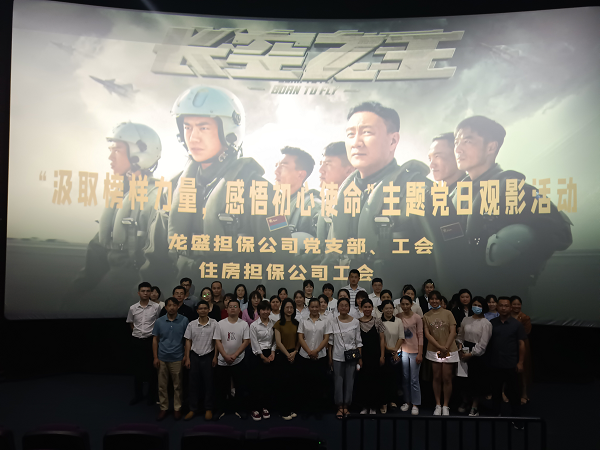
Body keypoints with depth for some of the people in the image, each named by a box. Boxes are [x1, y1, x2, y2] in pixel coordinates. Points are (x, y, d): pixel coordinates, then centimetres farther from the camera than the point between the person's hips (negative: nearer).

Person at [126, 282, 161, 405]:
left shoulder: (156, 307, -6)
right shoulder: (133, 308, 1)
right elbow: (131, 323, 16)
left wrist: (153, 334, -1)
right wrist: (138, 332, 8)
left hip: (151, 340, -2)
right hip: (137, 340, 2)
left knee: (152, 368, 4)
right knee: (137, 368, 10)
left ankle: (152, 395, 19)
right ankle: (138, 394, 25)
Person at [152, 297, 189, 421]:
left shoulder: (184, 320, -3)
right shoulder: (159, 321, 2)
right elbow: (155, 340, 6)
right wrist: (155, 357, 1)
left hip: (177, 359, -2)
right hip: (162, 359, 2)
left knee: (177, 385, 7)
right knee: (162, 386, 9)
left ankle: (177, 408, 20)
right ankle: (163, 408, 23)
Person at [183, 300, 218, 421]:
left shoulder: (214, 323, -5)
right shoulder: (191, 324, 1)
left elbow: (216, 341, -2)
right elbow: (188, 342, 6)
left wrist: (215, 357, -5)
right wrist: (187, 358, 2)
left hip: (208, 356, -2)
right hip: (194, 356, 2)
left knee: (208, 383, 4)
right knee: (193, 383, 7)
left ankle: (208, 409, 17)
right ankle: (193, 409, 19)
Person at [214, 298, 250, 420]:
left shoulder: (244, 324, -2)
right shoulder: (220, 324, 0)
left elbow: (246, 341, -6)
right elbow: (217, 341, -3)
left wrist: (234, 355, -14)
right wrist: (226, 356, -13)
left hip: (238, 361, -1)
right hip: (222, 361, 1)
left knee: (239, 386, 5)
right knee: (222, 387, 8)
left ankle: (240, 409, 19)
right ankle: (221, 409, 22)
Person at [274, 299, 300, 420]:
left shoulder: (296, 323, 9)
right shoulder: (279, 324, -4)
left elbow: (299, 340, 8)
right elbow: (278, 342, -8)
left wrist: (295, 352, -6)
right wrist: (288, 354, -9)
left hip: (294, 355, 4)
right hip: (282, 355, -4)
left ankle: (290, 409, 17)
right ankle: (284, 411, 8)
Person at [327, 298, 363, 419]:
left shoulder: (355, 322, 0)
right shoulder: (332, 322, 0)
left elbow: (358, 341, 3)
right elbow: (330, 341, 3)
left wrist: (360, 358, 2)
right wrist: (330, 358, 1)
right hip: (337, 357, 0)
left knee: (349, 381, 4)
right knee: (338, 381, 2)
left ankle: (346, 406, 17)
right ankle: (340, 407, 13)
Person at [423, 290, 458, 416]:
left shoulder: (447, 313, 1)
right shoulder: (426, 316, 3)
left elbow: (453, 332, -4)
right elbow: (427, 334, -3)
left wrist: (446, 347, -13)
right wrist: (440, 347, -14)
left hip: (449, 351, -1)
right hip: (434, 351, 1)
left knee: (447, 379, 1)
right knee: (437, 378, 6)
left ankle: (445, 406, 13)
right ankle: (438, 405, 16)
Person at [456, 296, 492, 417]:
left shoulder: (486, 323, -8)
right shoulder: (466, 320, 7)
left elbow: (483, 343, -11)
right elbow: (460, 336, 15)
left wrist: (471, 354, -11)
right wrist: (460, 349, 0)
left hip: (477, 355, -4)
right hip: (465, 353, 4)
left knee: (476, 380, 2)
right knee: (464, 378, 7)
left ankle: (474, 407, 13)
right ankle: (465, 402, 27)